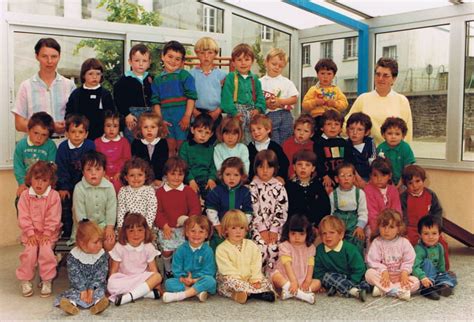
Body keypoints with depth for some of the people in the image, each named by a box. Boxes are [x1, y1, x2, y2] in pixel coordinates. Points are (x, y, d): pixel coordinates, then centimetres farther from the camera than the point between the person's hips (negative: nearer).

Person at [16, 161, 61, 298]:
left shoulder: (54, 195, -10)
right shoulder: (25, 195, -4)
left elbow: (53, 218, -11)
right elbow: (24, 217, -6)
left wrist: (47, 233, -16)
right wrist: (30, 233, -14)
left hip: (48, 233, -1)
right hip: (31, 232, 2)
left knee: (46, 250, -23)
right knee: (30, 251, -20)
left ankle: (47, 281, -6)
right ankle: (25, 280, 0)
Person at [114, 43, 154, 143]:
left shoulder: (151, 79, 9)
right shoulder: (124, 80, -2)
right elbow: (118, 99, -7)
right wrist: (126, 115, -14)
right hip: (131, 115, -4)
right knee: (132, 143, 1)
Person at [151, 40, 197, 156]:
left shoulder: (185, 76, 0)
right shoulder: (158, 79, 10)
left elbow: (191, 97, -6)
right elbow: (156, 101, 8)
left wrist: (187, 116, -13)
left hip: (182, 117, -3)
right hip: (166, 118, 3)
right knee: (170, 148, 10)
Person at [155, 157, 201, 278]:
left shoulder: (188, 191, 3)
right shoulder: (160, 192, 4)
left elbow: (195, 209, -3)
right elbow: (158, 211, -1)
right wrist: (164, 226, -12)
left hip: (183, 228, 0)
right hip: (166, 228, 0)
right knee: (167, 250, -3)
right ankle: (168, 269, 24)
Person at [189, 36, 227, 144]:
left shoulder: (221, 74, 4)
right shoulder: (192, 74, 2)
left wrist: (218, 111, -10)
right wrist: (194, 111, -12)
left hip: (215, 115, 1)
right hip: (197, 114, -1)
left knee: (213, 142, 8)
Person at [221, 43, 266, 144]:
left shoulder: (254, 79, 10)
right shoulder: (230, 77, -4)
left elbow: (260, 96, 10)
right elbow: (227, 96, -10)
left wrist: (258, 109, -7)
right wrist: (234, 112, -17)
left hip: (251, 112, 4)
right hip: (237, 112, -4)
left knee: (250, 140, 11)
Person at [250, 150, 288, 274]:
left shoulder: (279, 187, 6)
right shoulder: (252, 187, 3)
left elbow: (282, 211, 0)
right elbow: (254, 210, -4)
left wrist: (274, 230, -10)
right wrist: (263, 229, -11)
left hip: (275, 227, 1)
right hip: (258, 226, -1)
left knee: (274, 249, -19)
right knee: (261, 248, -22)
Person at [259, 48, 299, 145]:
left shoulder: (286, 82, 9)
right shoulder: (261, 82, 4)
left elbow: (294, 99, 2)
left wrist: (280, 101, -11)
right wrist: (266, 103, -18)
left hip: (285, 115, 2)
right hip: (269, 115, -2)